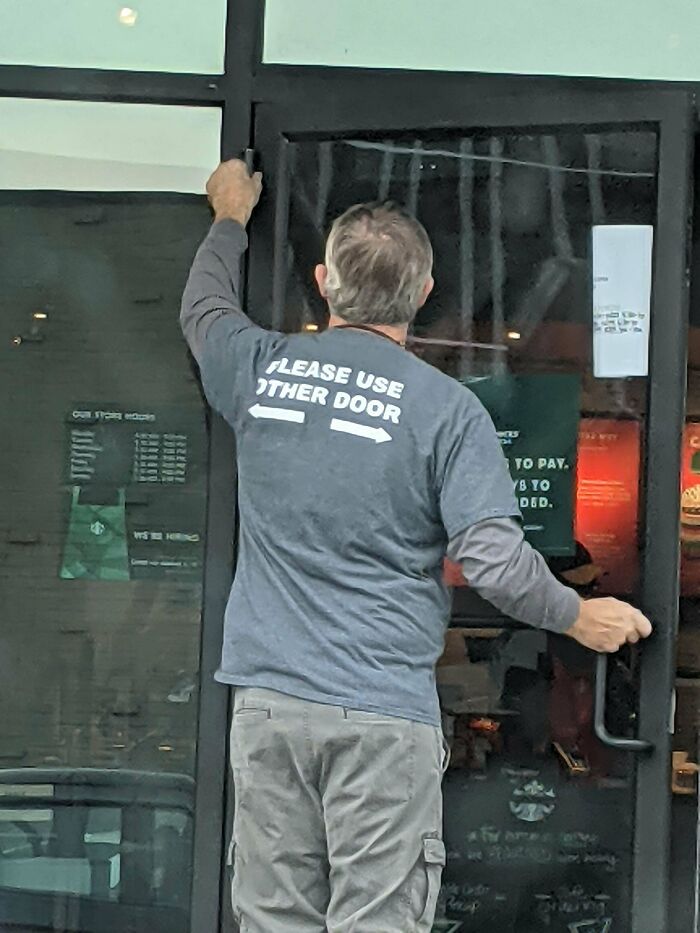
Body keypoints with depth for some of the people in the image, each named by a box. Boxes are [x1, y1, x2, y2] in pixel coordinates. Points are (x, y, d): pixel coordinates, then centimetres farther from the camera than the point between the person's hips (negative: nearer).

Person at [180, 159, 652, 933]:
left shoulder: (262, 370, 3)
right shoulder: (446, 409, -7)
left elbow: (204, 308, 27)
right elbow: (494, 562, -13)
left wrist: (230, 217, 44)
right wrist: (582, 619, 5)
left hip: (268, 700, 4)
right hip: (383, 711, -4)